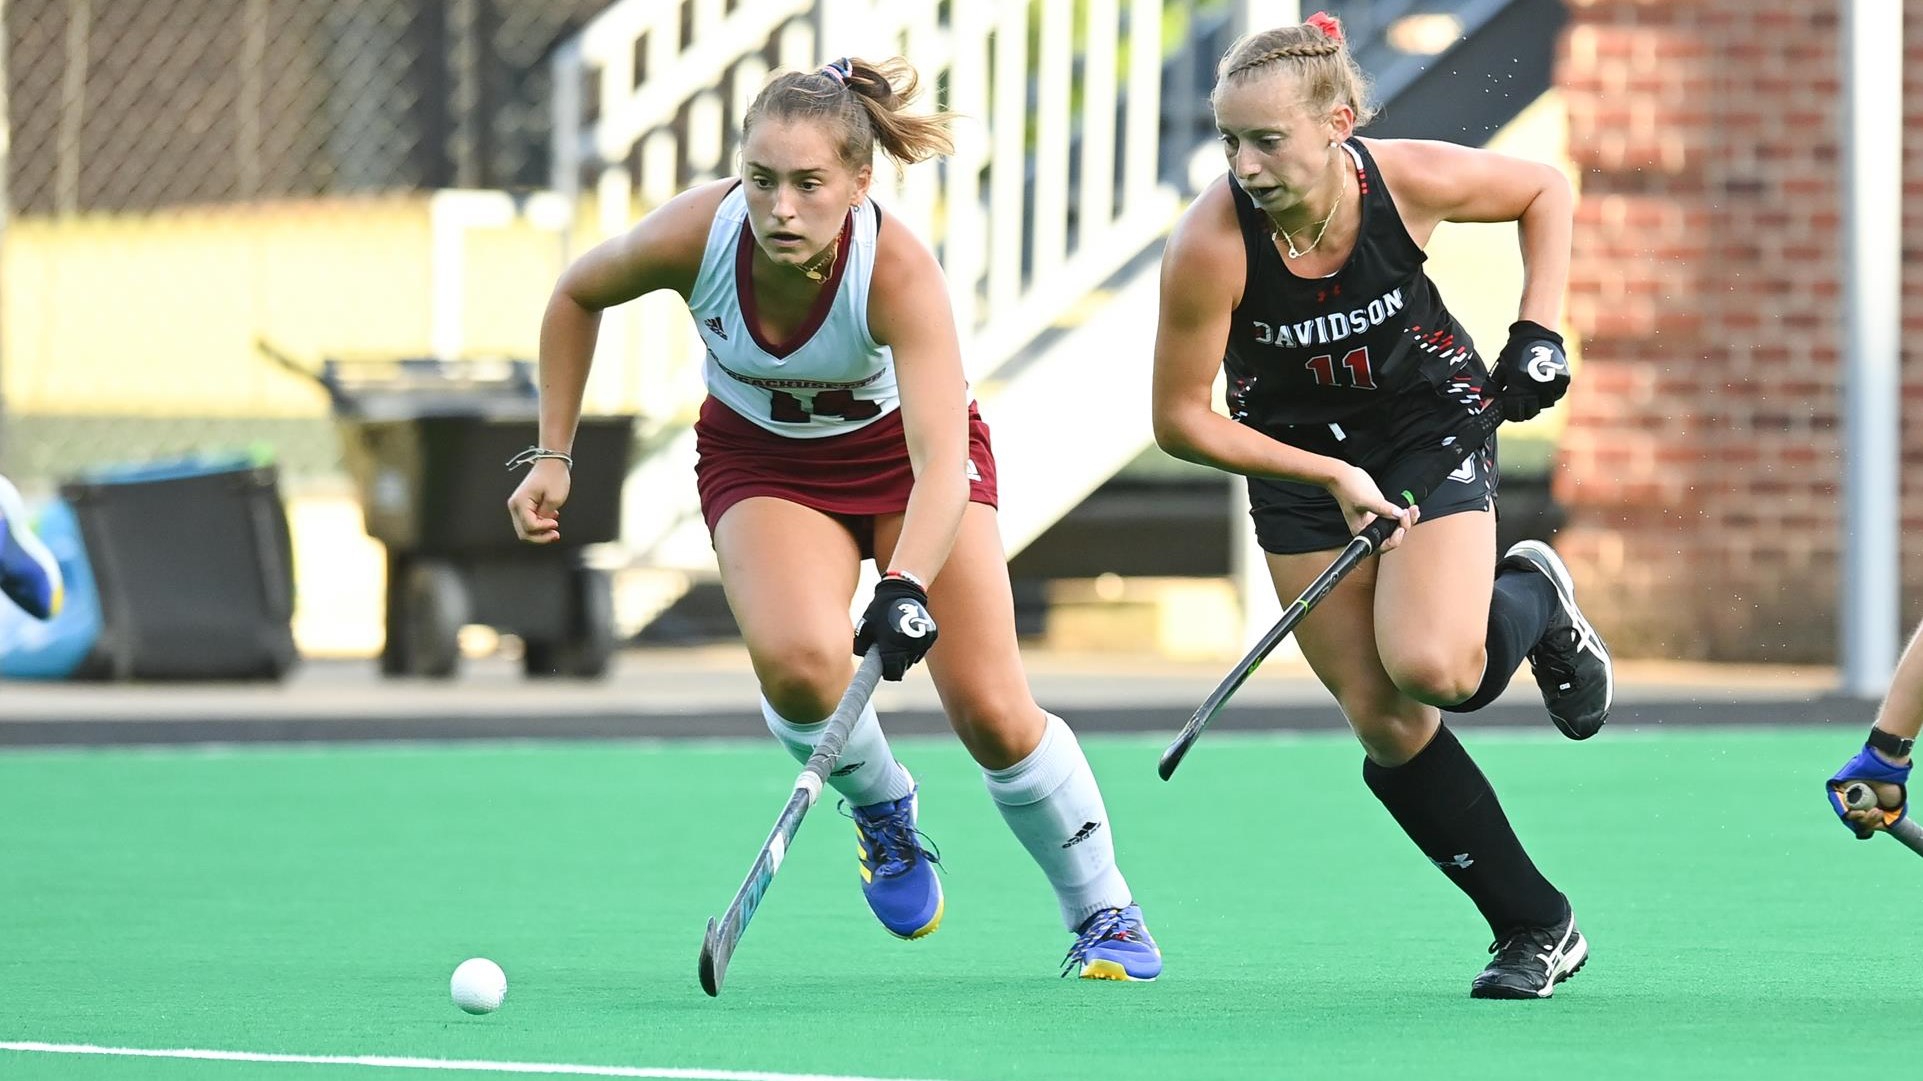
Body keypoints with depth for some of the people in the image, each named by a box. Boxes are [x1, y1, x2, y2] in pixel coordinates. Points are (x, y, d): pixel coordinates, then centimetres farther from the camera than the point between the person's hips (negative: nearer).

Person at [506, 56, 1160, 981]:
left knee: (991, 712, -10)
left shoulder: (898, 270, -36)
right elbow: (578, 296, -5)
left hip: (905, 446, -1)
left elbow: (942, 464, -46)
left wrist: (907, 590, -61)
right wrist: (553, 455, -6)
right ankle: (880, 807, 4)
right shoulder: (696, 235, -29)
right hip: (761, 454, 1)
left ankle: (1103, 913, 13)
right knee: (798, 662, -29)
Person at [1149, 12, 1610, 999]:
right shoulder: (1210, 245, -28)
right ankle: (1537, 928, 9)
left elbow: (1543, 188, -2)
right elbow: (1181, 418, -17)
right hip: (1300, 461, 1)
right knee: (1384, 724, -5)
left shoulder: (1410, 180, -25)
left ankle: (1534, 599, 12)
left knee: (1431, 667, -24)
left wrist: (1539, 333, -10)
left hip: (1434, 426, -1)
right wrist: (1329, 477, -21)